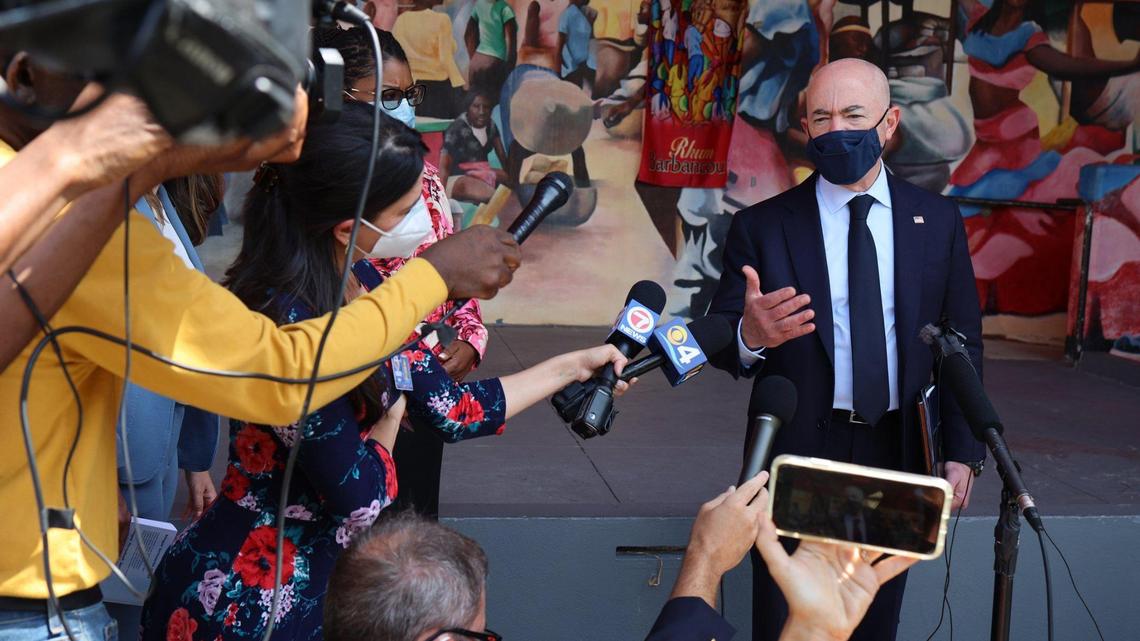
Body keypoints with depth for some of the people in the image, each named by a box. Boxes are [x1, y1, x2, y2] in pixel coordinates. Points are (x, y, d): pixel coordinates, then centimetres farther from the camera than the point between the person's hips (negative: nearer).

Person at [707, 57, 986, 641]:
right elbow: (718, 344, -6)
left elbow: (963, 342, 6)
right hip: (798, 456, -2)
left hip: (897, 458, 2)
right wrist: (750, 336, -30)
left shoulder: (937, 221, 3)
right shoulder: (761, 227, -4)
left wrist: (962, 450, 1)